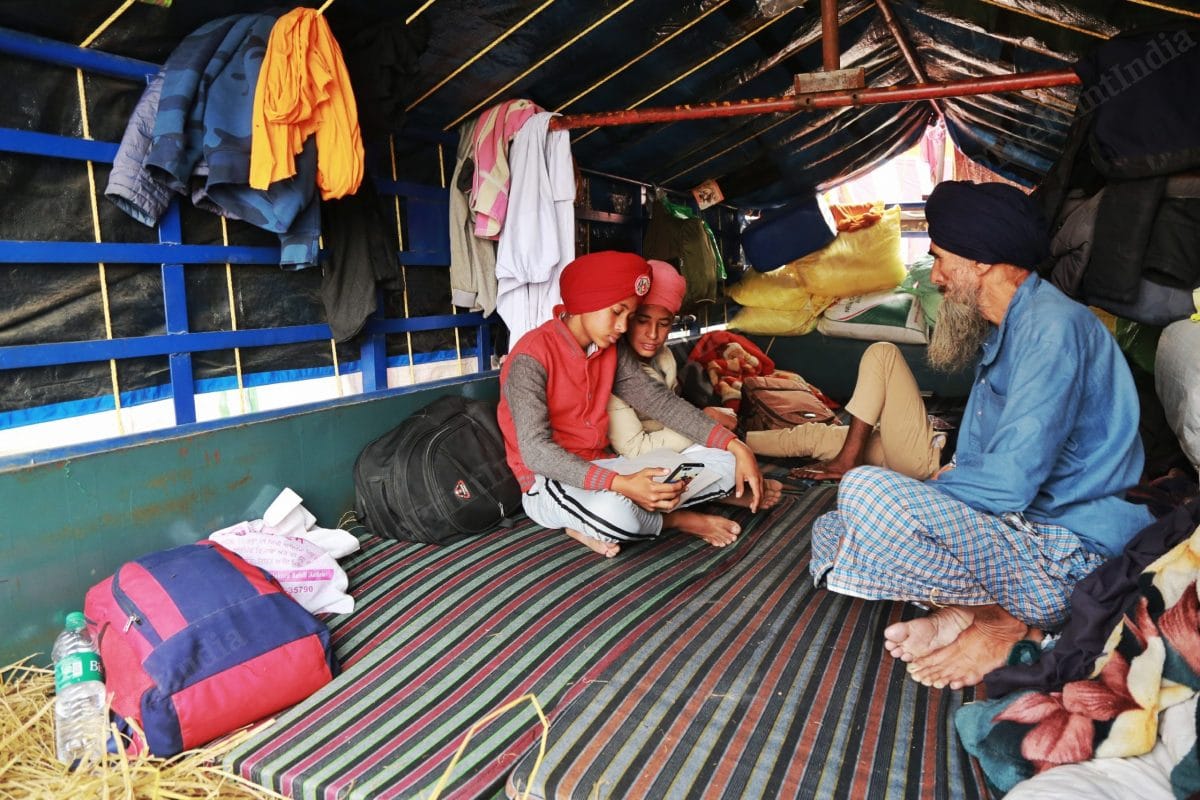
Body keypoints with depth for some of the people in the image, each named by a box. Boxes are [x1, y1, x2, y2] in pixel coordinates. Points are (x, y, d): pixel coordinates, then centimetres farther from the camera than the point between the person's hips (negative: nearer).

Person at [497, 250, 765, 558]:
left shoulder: (612, 352, 6)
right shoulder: (531, 359, -18)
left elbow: (660, 401, 1)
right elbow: (535, 451, -25)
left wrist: (735, 446, -11)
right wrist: (620, 484, -36)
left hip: (601, 467, 8)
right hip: (549, 481, -7)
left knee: (723, 465, -4)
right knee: (614, 512, -42)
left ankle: (594, 525, -12)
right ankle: (676, 519, -4)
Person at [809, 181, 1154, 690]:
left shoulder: (1052, 326, -18)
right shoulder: (1002, 331, 15)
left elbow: (1008, 483, -26)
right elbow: (975, 463, 19)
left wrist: (912, 495, -12)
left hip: (1069, 562, -9)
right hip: (1021, 531, 10)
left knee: (865, 493, -29)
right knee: (831, 534, 6)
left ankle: (1002, 621, -10)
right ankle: (969, 608, -5)